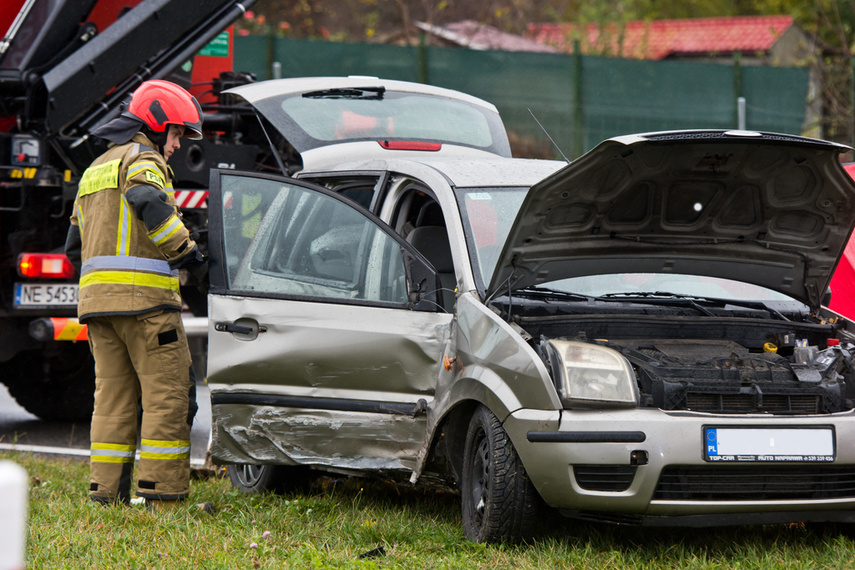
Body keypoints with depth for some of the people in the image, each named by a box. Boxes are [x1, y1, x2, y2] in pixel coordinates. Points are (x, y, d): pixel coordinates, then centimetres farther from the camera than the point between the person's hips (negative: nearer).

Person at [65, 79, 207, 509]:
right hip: (145, 297, -9)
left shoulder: (94, 171, 27)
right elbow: (150, 204, -25)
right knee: (168, 393, -7)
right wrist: (187, 251, -17)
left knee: (114, 394, 9)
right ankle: (163, 492, -10)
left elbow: (75, 246, 29)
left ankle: (106, 491, 6)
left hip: (96, 297, 9)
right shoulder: (141, 159, -2)